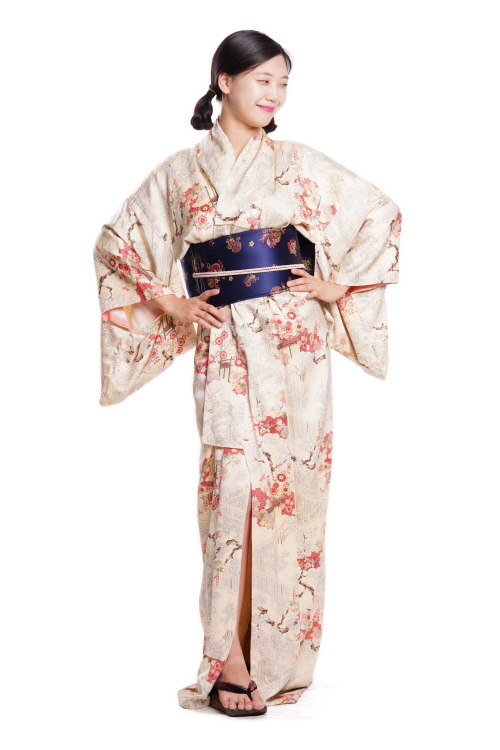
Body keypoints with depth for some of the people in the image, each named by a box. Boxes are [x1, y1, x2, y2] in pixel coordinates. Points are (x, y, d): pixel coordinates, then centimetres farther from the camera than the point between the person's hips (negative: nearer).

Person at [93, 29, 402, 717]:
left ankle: (280, 650, 12)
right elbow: (116, 242, 14)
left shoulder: (300, 164, 9)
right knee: (233, 484, -12)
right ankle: (229, 658, -7)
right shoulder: (181, 173, 7)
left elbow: (381, 214, 14)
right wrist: (170, 304, 5)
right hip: (227, 348, -1)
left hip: (297, 346, 1)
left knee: (291, 491, 1)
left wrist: (339, 284, 6)